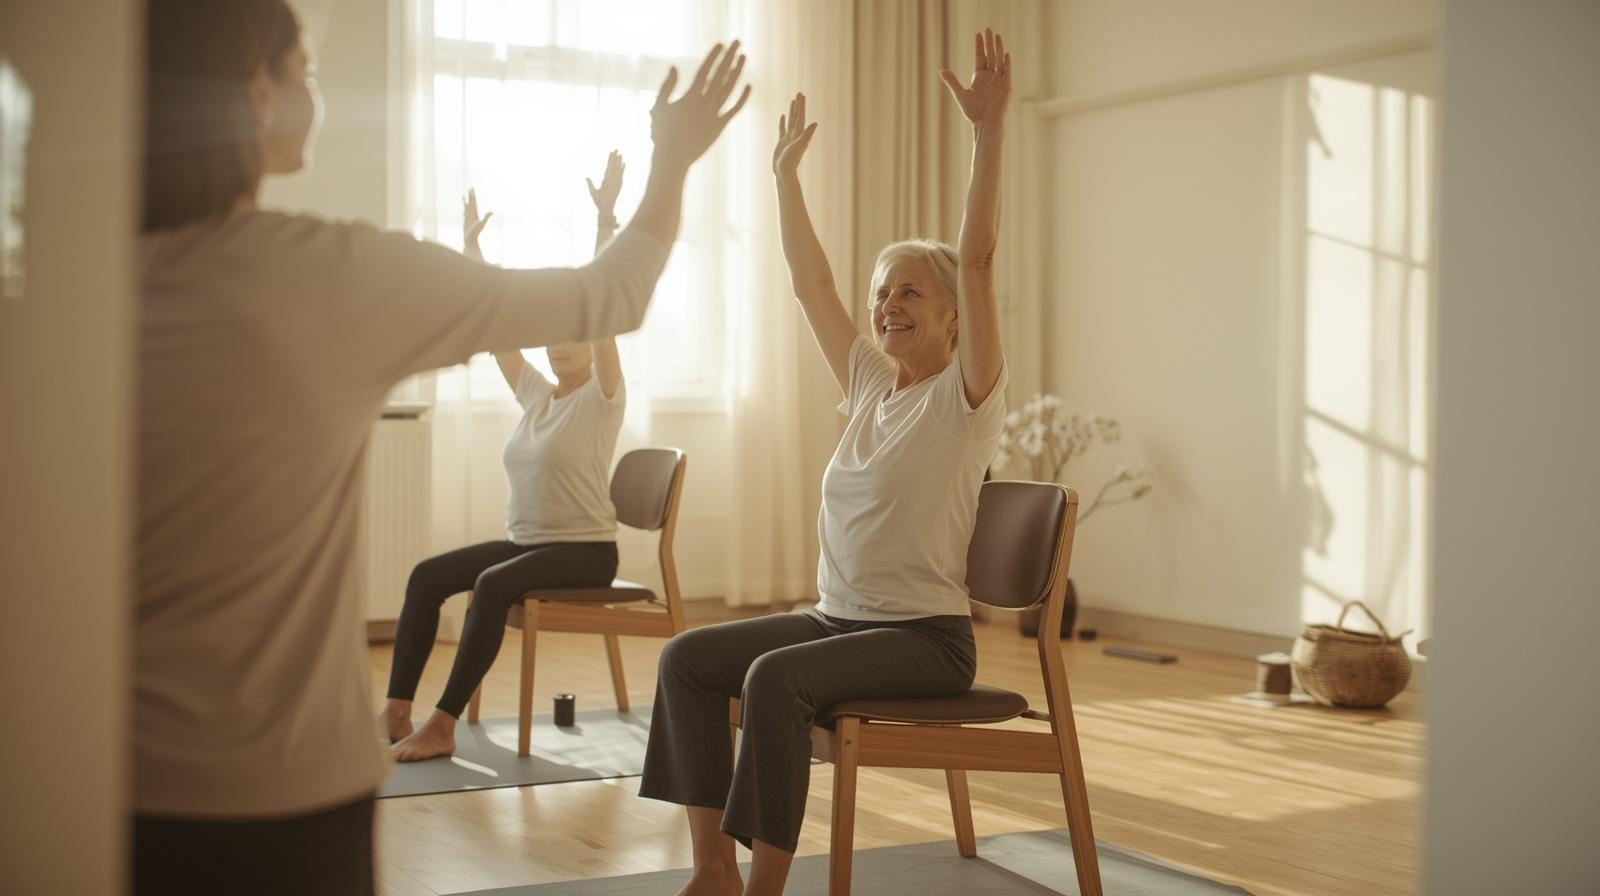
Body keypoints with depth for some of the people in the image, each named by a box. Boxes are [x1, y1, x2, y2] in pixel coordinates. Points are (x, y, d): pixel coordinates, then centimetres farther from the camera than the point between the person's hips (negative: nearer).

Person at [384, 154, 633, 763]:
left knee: (494, 586, -32)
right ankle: (396, 712, -15)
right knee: (427, 575, -12)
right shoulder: (534, 394, 12)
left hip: (585, 551, -7)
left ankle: (443, 725, -29)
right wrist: (471, 243, 11)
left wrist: (605, 220, -25)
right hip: (523, 540, 7)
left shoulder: (602, 398, -7)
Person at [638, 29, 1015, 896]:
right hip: (835, 618, 8)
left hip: (926, 636, -8)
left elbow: (977, 262, -20)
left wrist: (988, 129, -27)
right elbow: (811, 283, 15)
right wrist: (785, 172, 15)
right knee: (689, 655, -7)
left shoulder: (964, 395, -8)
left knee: (775, 678, -32)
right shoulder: (869, 383, 12)